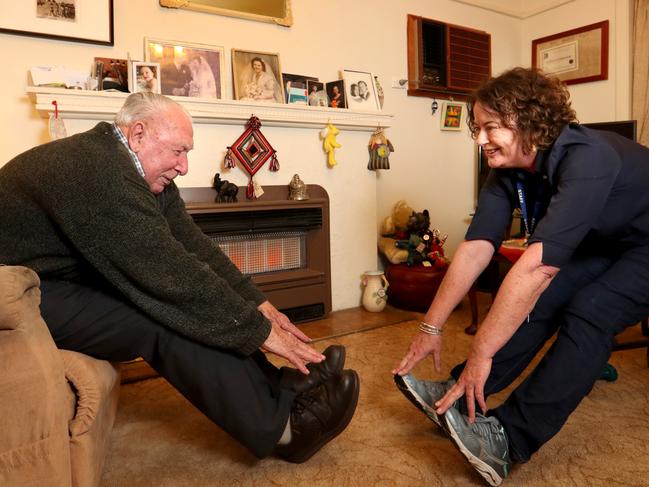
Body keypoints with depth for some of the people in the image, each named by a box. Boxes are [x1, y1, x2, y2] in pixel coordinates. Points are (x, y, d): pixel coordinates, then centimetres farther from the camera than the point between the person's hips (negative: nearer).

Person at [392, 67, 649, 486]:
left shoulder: (586, 161, -37)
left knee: (589, 313, -28)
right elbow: (475, 249, -16)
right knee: (540, 302, -12)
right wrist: (432, 326, -17)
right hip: (601, 244, 7)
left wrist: (481, 353, -43)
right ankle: (458, 401, -10)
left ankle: (511, 438, -28)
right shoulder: (508, 170, -13)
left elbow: (535, 266, -44)